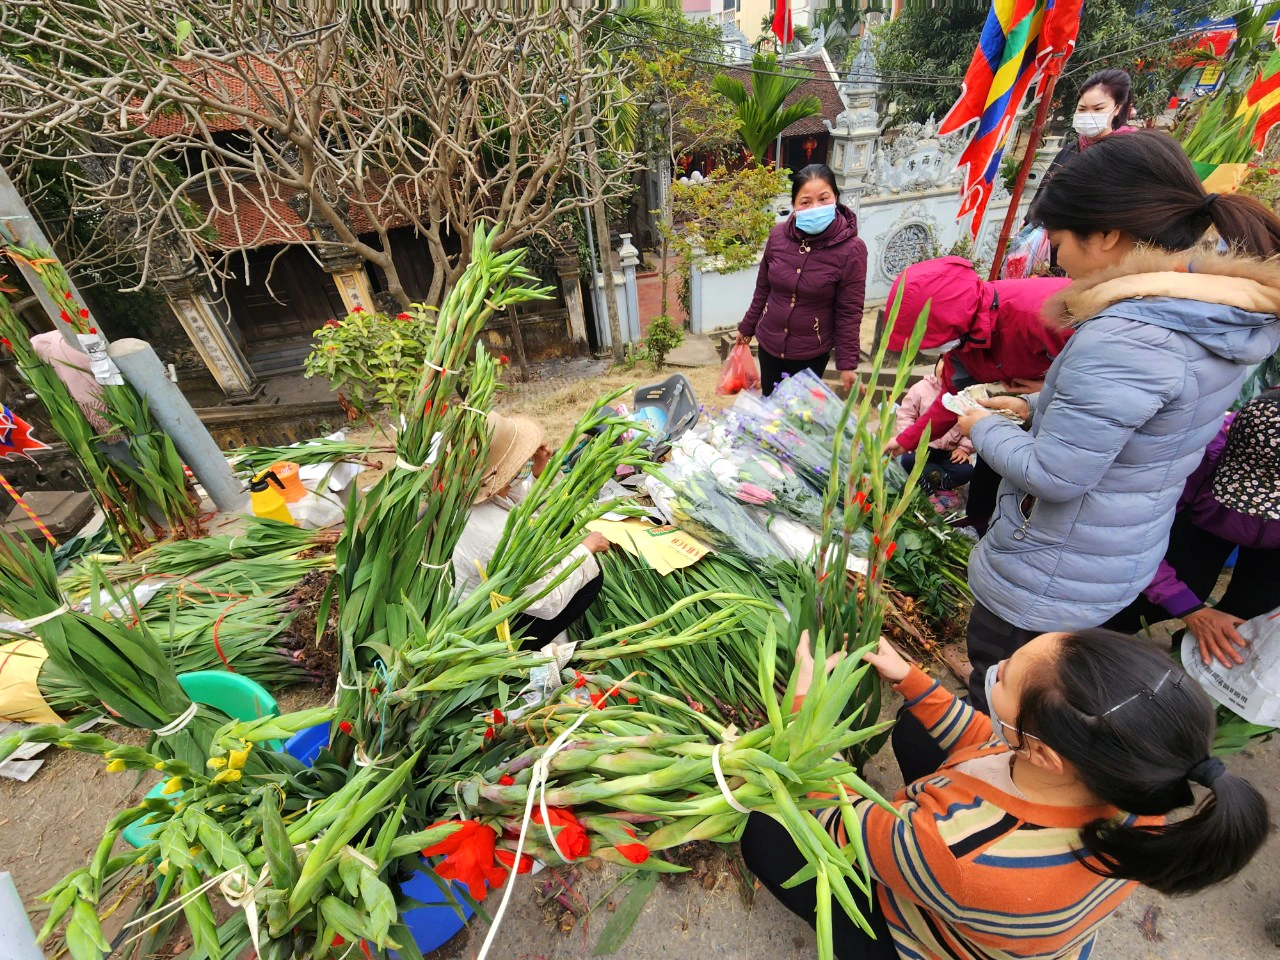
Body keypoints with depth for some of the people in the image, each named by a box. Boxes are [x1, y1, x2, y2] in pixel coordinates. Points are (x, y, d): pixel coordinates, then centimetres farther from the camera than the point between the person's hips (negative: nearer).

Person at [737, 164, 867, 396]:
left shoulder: (851, 249, -17)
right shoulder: (778, 235, -8)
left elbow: (849, 312, -12)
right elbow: (763, 289, 5)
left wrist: (847, 363, -12)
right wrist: (747, 327, 14)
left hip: (812, 352, -3)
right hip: (769, 343, 4)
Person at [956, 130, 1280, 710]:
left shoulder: (1125, 338, -31)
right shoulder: (1221, 310, 1)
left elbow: (1053, 477, -27)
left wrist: (984, 428, -11)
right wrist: (1036, 406, 8)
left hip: (1048, 581, -9)